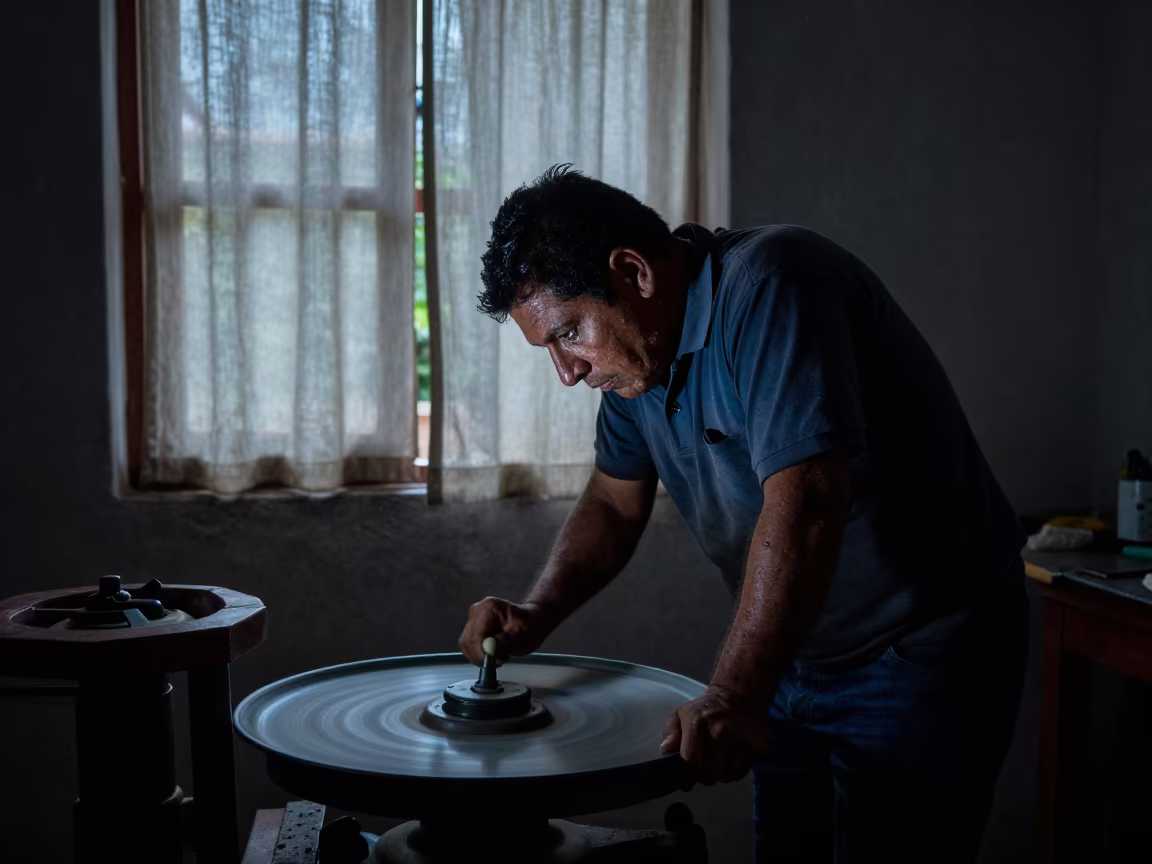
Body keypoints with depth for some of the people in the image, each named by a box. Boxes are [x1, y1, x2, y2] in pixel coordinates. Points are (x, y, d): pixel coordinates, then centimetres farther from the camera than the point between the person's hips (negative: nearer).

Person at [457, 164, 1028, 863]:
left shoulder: (768, 286, -25)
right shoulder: (638, 345, 3)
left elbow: (804, 504, -35)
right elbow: (615, 504, 12)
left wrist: (734, 697, -39)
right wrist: (535, 615, -3)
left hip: (920, 656, -8)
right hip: (798, 657, 8)